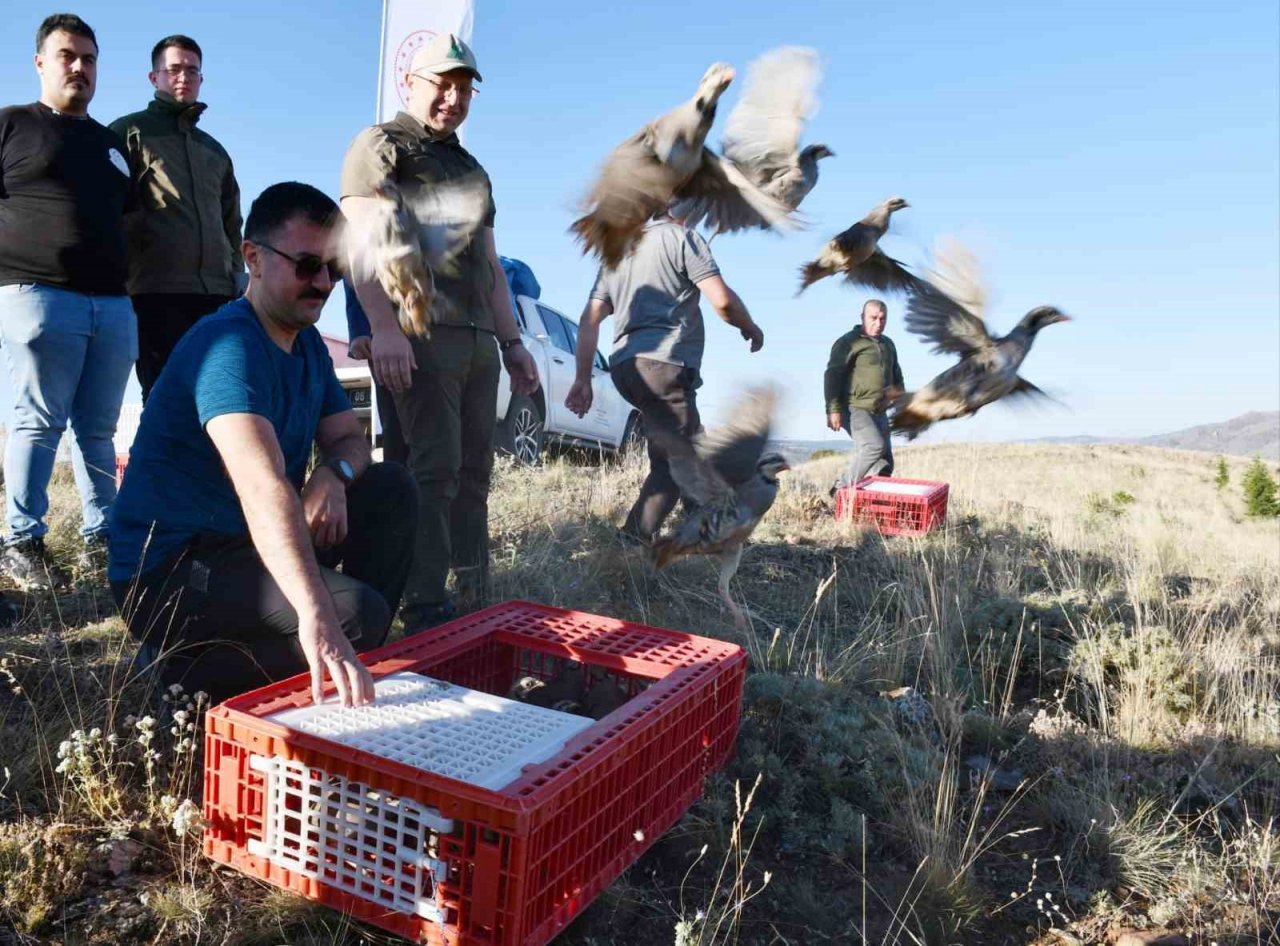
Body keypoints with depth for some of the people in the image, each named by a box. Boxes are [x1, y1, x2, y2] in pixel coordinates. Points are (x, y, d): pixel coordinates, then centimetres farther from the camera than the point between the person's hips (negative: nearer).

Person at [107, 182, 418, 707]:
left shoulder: (307, 342, 8)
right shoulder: (230, 344, -23)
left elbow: (349, 438, 11)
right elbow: (263, 487, -38)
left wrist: (334, 473, -16)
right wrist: (317, 617, -49)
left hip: (246, 544, 9)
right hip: (169, 570, -9)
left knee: (392, 487, -1)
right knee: (358, 613, -27)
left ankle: (357, 665, 3)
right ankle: (189, 679, -6)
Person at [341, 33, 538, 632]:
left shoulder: (474, 171, 27)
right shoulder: (382, 146, 4)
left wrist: (512, 341, 20)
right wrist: (383, 327, -23)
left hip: (479, 341, 7)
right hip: (419, 333, -7)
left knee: (473, 473, 6)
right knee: (436, 469, -13)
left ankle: (475, 606, 13)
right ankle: (426, 610, -8)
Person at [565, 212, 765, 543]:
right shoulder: (681, 236, 3)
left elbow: (589, 320, 14)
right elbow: (722, 300, -9)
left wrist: (582, 379, 11)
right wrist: (751, 329, 10)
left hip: (624, 365, 8)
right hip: (665, 363, -8)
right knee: (673, 463, -6)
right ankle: (632, 544, -17)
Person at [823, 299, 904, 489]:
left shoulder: (888, 344, 19)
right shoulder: (849, 342, -5)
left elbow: (896, 374, 32)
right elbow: (832, 376, -12)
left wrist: (897, 390, 10)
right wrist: (833, 409, -21)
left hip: (879, 412, 8)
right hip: (855, 408, -8)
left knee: (884, 464, 4)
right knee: (874, 445, -27)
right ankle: (844, 488, -15)